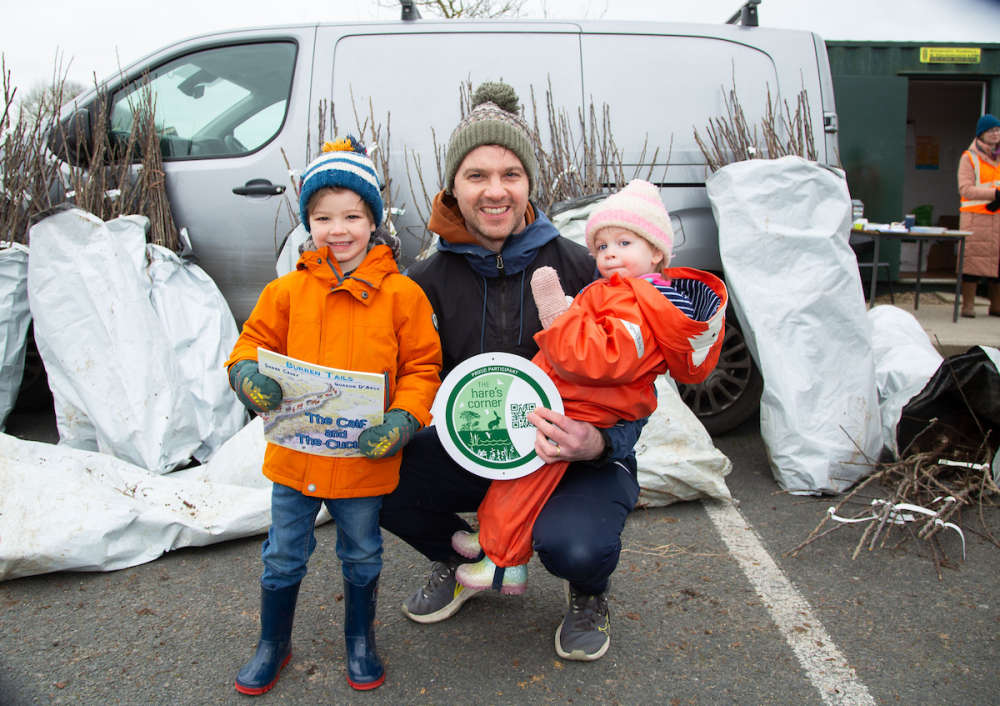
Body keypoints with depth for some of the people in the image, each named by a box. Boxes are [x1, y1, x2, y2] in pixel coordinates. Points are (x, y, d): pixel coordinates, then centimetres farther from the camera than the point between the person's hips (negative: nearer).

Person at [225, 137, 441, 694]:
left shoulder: (402, 293, -9)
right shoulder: (288, 290, -2)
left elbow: (422, 368, -6)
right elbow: (255, 341, 7)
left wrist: (402, 422, -20)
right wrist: (248, 375, -15)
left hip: (365, 459, -2)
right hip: (294, 454, 2)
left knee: (362, 557, 18)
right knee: (283, 558, 17)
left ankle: (361, 642, 42)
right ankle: (273, 645, 40)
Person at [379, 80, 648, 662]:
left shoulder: (577, 267, -11)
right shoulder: (431, 280, -2)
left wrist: (598, 441, -30)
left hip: (580, 459, -3)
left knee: (572, 544, -34)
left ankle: (590, 593, 10)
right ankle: (460, 563, 15)